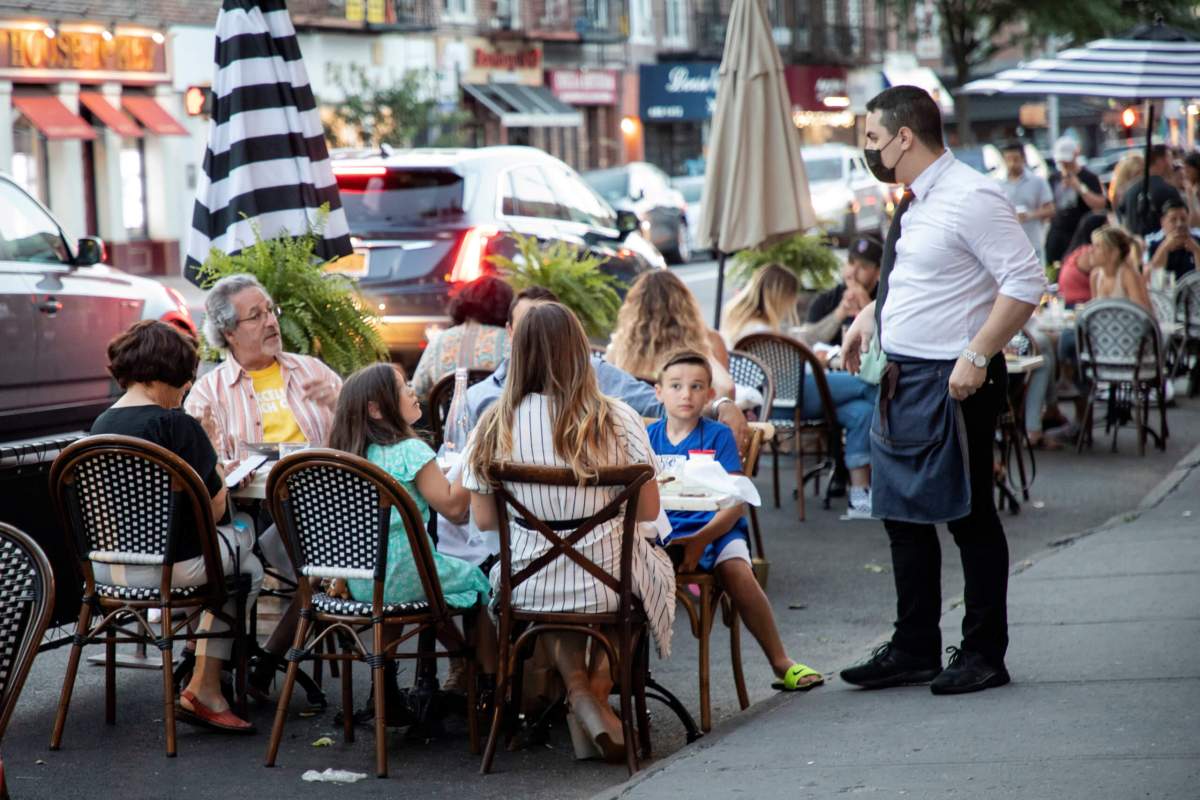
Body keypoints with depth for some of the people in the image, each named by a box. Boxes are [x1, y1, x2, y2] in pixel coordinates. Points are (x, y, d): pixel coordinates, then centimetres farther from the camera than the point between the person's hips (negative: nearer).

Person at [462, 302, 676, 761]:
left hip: (528, 589, 1)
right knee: (657, 567, 34)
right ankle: (600, 685, 26)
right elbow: (648, 511, -7)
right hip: (608, 583, -1)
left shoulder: (493, 427, -7)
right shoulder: (616, 420, -12)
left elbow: (484, 519, -1)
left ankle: (577, 689, 20)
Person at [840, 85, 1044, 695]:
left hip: (952, 384, -10)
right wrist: (871, 314, 12)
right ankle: (913, 650, 23)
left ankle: (983, 655, 11)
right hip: (902, 380, 10)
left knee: (969, 518, 1)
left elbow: (1025, 281, -20)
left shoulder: (969, 198, -16)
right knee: (904, 517, 14)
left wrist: (977, 357, -23)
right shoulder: (915, 203, 12)